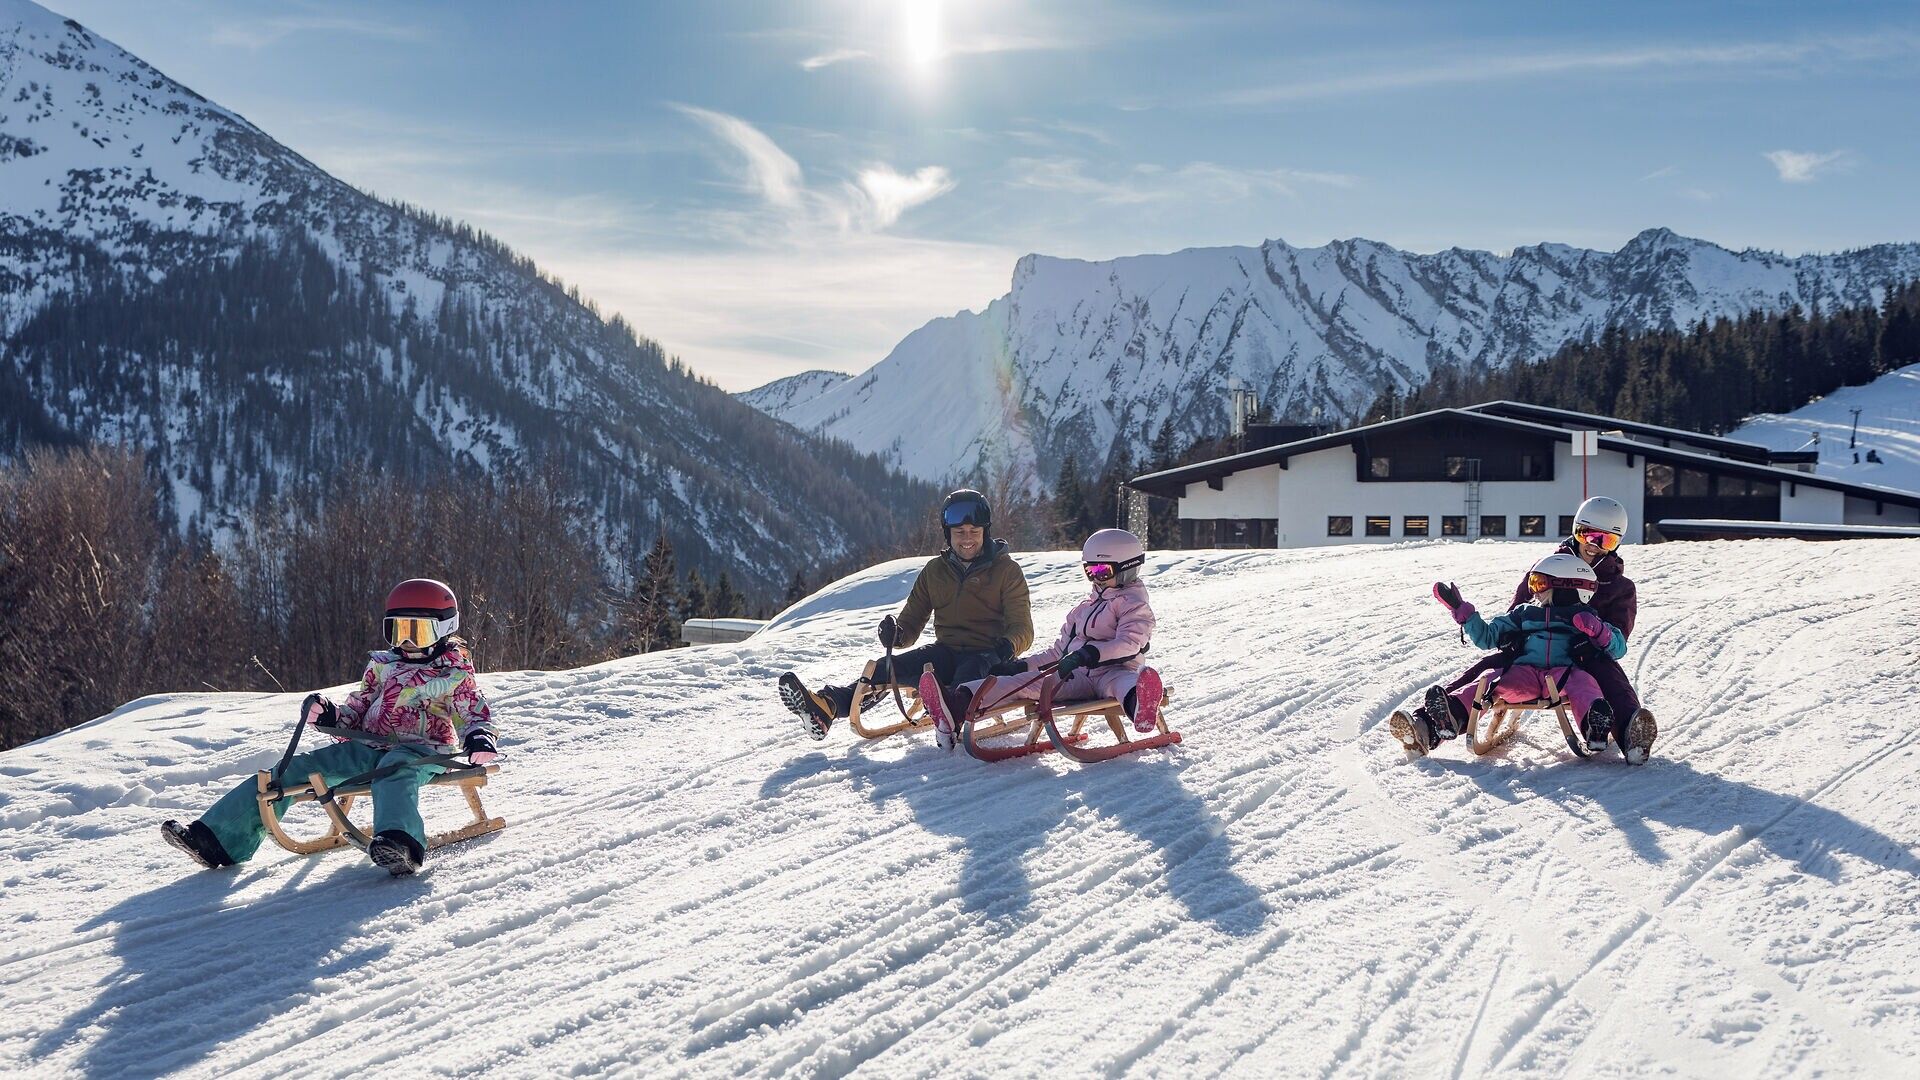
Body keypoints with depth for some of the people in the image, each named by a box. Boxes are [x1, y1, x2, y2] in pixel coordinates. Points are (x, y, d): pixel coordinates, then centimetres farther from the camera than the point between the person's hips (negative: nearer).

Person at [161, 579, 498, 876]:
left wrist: (479, 739, -21)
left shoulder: (455, 676, 6)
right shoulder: (381, 666, 20)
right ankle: (220, 838, -15)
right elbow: (357, 710, 23)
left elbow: (476, 715, 3)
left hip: (420, 751, -6)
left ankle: (400, 843, -74)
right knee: (297, 768, -10)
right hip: (369, 746, 6)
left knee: (393, 776, -42)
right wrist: (331, 716, 1)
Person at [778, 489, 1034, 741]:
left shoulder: (1006, 570, 1)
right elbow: (911, 623, 13)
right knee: (888, 667, -24)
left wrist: (1008, 645, -29)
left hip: (987, 657, -4)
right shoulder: (934, 571, 13)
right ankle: (828, 705, -46)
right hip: (946, 652, 4)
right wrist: (896, 634, -13)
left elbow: (1023, 628, -4)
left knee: (969, 672, -41)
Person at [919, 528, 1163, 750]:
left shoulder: (1134, 605, 5)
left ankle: (1139, 704, -82)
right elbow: (1059, 649, 31)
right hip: (1078, 677, 6)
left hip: (1113, 671, -6)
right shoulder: (1084, 608, 29)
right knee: (1028, 682, -17)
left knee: (1121, 682, -43)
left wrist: (1087, 654, -27)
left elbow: (1128, 644, -14)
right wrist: (1022, 665, 17)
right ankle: (959, 702, -36)